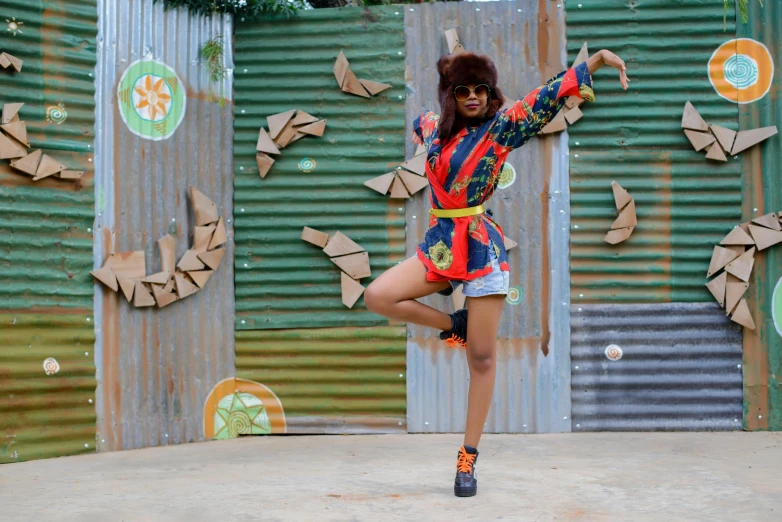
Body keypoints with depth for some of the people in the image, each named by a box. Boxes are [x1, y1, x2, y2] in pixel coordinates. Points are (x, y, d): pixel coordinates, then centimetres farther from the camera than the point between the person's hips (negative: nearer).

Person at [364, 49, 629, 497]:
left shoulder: (501, 127, -2)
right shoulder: (432, 128, 9)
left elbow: (548, 96, -10)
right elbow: (419, 122, 34)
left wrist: (596, 60, -16)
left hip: (481, 248, -4)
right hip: (439, 245, 4)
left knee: (482, 359, -2)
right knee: (377, 297, -15)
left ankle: (469, 458, 8)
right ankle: (453, 324, 8)